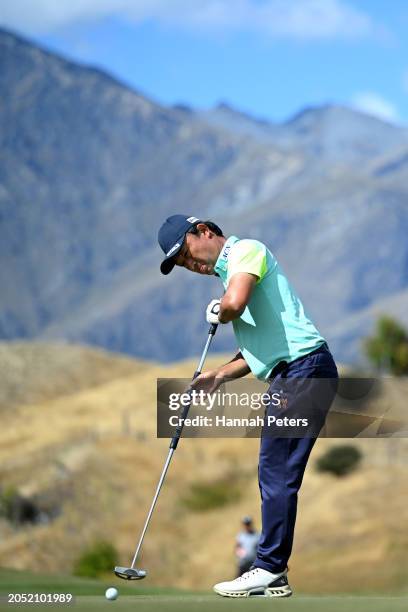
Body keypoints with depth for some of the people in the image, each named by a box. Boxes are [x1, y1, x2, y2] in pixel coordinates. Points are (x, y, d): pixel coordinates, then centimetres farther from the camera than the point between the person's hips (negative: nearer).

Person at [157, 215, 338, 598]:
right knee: (275, 475, 10)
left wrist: (217, 313, -4)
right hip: (290, 374, 10)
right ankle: (273, 576, 13)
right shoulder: (230, 273, 24)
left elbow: (234, 303, -26)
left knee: (277, 473, -8)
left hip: (303, 367, -10)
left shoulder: (246, 250, -5)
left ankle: (268, 570, -5)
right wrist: (218, 375, 14)